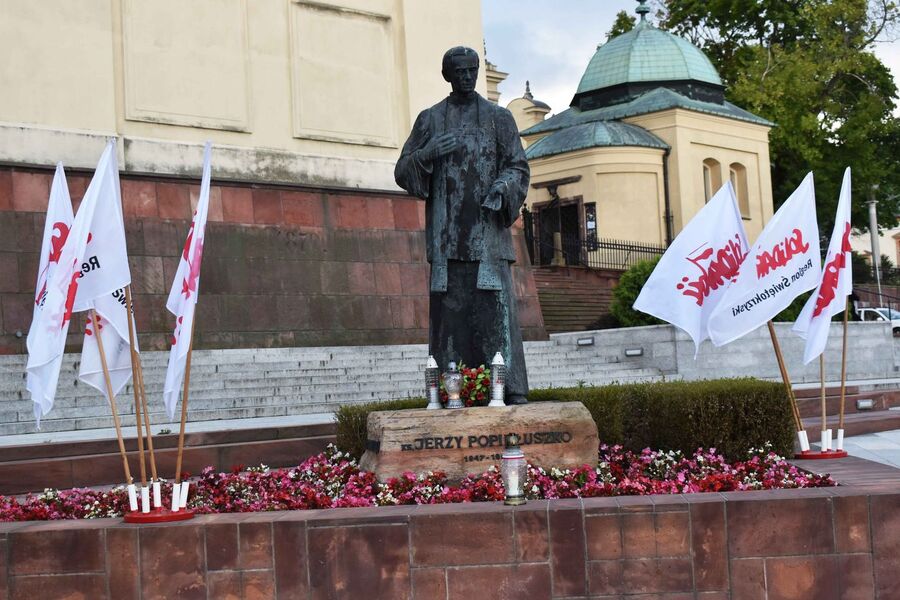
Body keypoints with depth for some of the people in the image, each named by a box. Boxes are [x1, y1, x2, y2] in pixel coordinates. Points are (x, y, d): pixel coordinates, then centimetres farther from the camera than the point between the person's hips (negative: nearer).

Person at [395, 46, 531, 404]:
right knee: (449, 306, -3)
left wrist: (501, 188, -14)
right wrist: (427, 153, -11)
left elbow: (518, 167, 7)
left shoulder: (498, 117, 10)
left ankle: (512, 389, -9)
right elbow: (403, 172, 10)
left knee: (497, 306, -9)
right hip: (446, 232, 1)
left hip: (487, 229, -1)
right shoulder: (429, 119, 13)